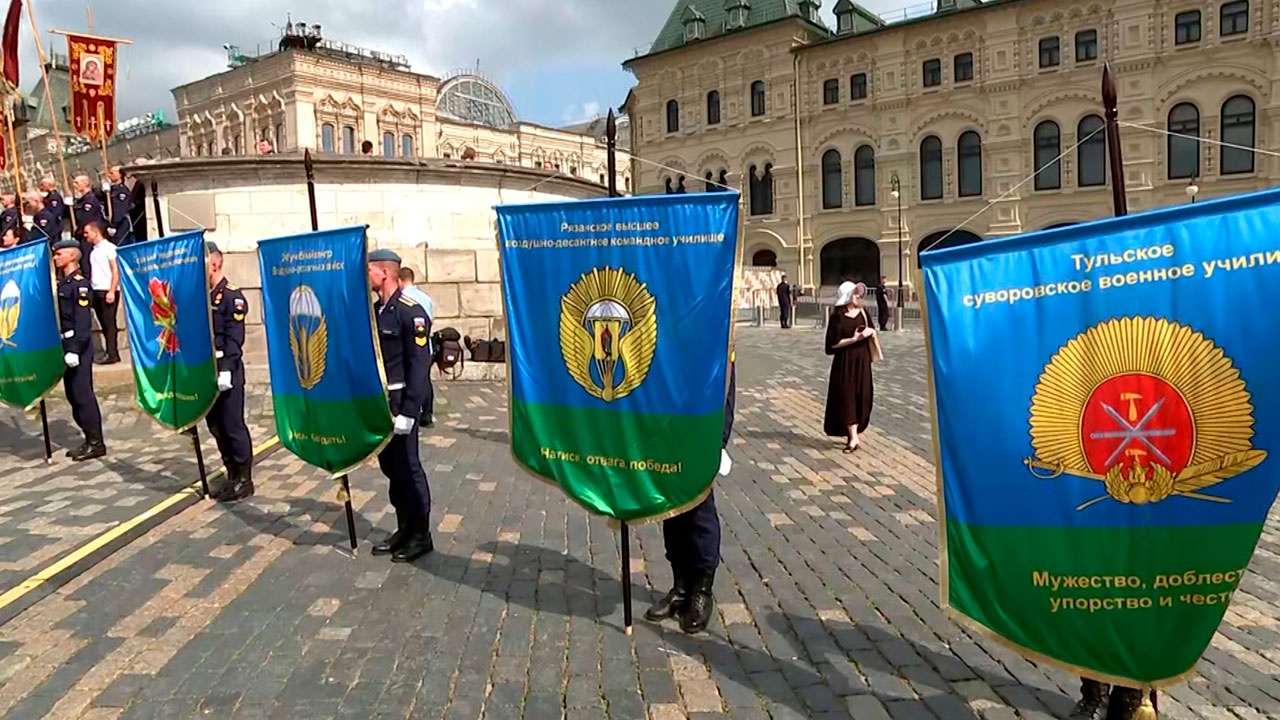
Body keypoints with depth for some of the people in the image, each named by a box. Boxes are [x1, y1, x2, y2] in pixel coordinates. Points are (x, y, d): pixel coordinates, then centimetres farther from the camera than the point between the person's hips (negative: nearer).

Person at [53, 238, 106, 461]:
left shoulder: (80, 283, -12)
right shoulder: (62, 283, 14)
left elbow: (82, 321, -19)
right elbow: (60, 316, 16)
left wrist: (75, 349, -23)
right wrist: (64, 347, 13)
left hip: (78, 345, -9)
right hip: (65, 344, 9)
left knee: (82, 394, -6)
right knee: (73, 395, 11)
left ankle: (96, 443, 0)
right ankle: (89, 439, 18)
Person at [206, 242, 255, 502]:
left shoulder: (232, 296, -11)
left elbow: (234, 339, -17)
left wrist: (225, 370, -22)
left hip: (227, 371, -8)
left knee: (233, 426, -2)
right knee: (215, 426, 12)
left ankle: (244, 480, 8)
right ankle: (232, 476, 22)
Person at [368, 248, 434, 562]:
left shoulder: (411, 312, -14)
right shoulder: (374, 310, 11)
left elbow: (419, 365, -18)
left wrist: (408, 411, -21)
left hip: (399, 403, -8)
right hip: (377, 402, 8)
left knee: (408, 468, 0)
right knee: (390, 467, 14)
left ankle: (421, 535, 12)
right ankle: (404, 529, 26)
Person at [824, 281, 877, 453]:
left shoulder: (862, 312, 5)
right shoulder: (838, 316, -9)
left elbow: (871, 331, 16)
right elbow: (833, 343, -12)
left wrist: (870, 331, -7)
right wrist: (854, 339, -18)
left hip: (862, 360, 5)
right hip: (845, 362, -5)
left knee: (862, 397, 6)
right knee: (846, 396, -4)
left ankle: (855, 432, 19)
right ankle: (853, 437, 0)